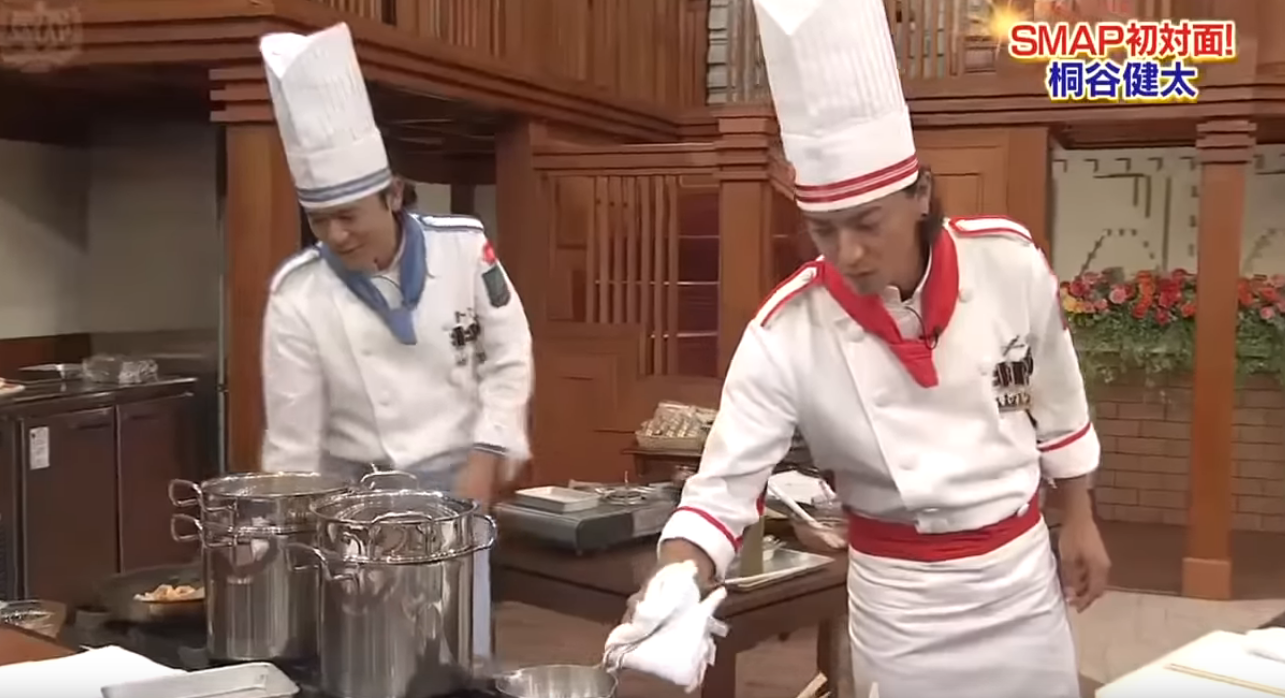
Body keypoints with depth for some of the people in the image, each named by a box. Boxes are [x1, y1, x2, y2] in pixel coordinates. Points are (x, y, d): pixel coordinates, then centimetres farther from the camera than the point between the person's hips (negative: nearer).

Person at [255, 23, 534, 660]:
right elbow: (293, 437, -9)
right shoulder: (298, 294, -14)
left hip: (453, 484, 1)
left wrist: (485, 457, -7)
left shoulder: (463, 247, -11)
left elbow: (508, 359, -1)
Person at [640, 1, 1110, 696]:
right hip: (899, 598, -2)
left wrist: (1079, 521, 11)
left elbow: (1055, 400, 1)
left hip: (1021, 572, 3)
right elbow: (724, 486, -21)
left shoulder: (1008, 261, -15)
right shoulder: (786, 332, -22)